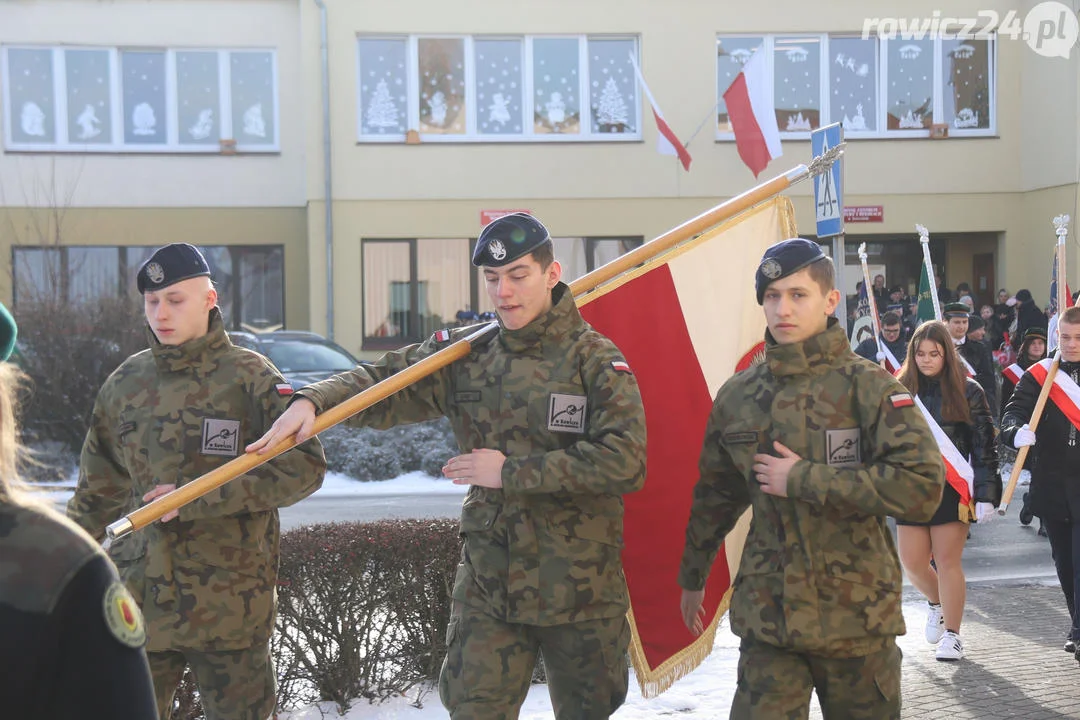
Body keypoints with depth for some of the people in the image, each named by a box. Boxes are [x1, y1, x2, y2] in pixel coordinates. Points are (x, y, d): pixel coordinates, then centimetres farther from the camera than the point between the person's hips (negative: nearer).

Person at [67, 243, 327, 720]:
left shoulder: (248, 377, -5)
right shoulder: (125, 383, 9)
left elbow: (304, 467, -15)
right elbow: (97, 488, 19)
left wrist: (197, 497, -18)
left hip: (228, 605, -4)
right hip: (138, 601, 4)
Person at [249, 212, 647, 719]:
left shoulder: (595, 359, -9)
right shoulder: (465, 353, 3)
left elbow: (625, 462, -19)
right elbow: (384, 381, 1)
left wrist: (513, 472, -19)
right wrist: (313, 400, -20)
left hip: (580, 592, -2)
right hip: (487, 584, 2)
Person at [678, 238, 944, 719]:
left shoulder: (868, 387, -7)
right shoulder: (738, 397, 5)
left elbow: (923, 487, -20)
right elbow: (713, 498, 18)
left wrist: (804, 480, -19)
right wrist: (692, 579, 27)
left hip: (858, 616, -2)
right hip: (767, 616, 2)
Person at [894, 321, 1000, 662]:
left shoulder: (968, 391, -2)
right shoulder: (901, 390, 4)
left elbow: (984, 446, -3)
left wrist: (986, 494, -10)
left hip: (952, 489, -3)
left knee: (948, 561, -1)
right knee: (912, 563, 4)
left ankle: (952, 635, 12)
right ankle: (938, 604, 36)